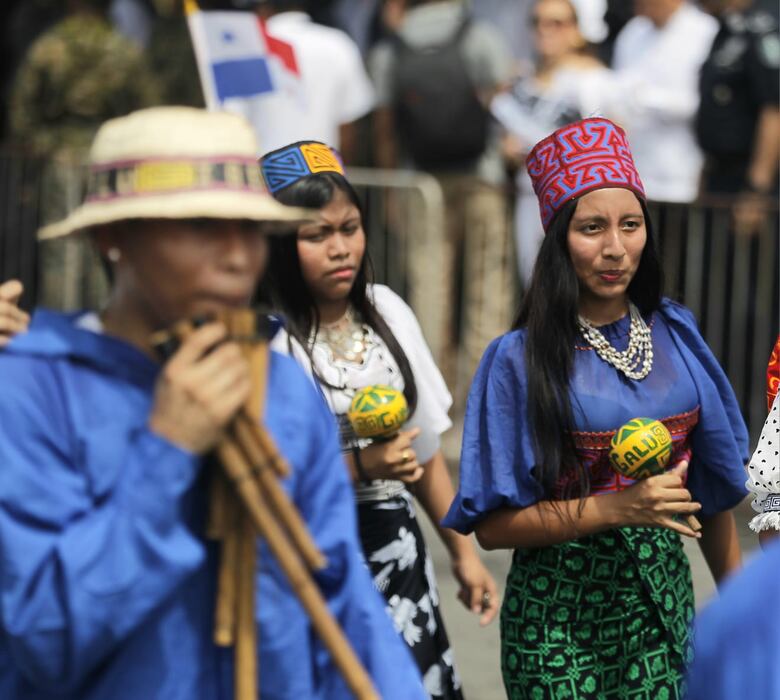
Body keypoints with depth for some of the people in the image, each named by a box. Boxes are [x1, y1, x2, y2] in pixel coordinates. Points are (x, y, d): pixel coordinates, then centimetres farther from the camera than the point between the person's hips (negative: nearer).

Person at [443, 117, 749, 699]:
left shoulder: (676, 336, 2)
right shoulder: (519, 361, -11)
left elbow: (713, 484, 11)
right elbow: (491, 525, -11)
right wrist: (614, 508, -21)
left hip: (663, 599, 4)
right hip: (561, 612, -4)